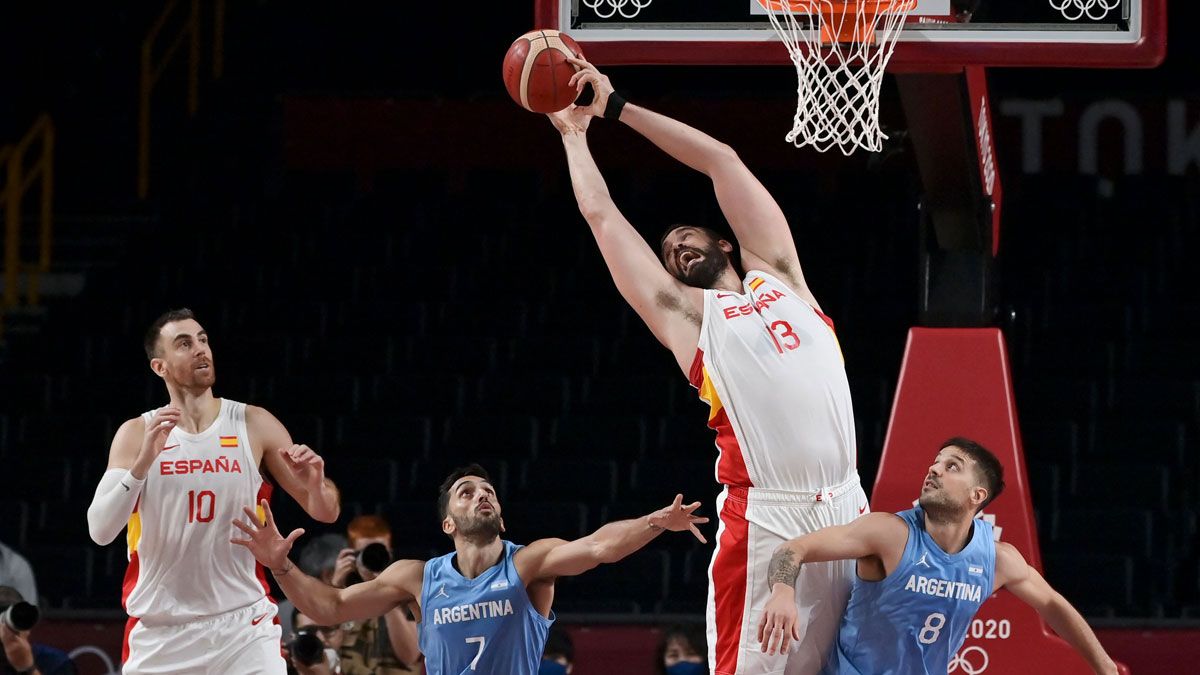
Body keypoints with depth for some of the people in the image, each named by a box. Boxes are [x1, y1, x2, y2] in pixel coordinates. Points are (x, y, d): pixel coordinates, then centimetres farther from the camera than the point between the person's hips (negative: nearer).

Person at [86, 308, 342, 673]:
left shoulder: (255, 425, 2)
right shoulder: (137, 434, 1)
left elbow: (326, 512, 5)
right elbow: (100, 531, -10)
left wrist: (315, 485, -19)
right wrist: (144, 462, -23)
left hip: (243, 627, -1)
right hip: (160, 631, 1)